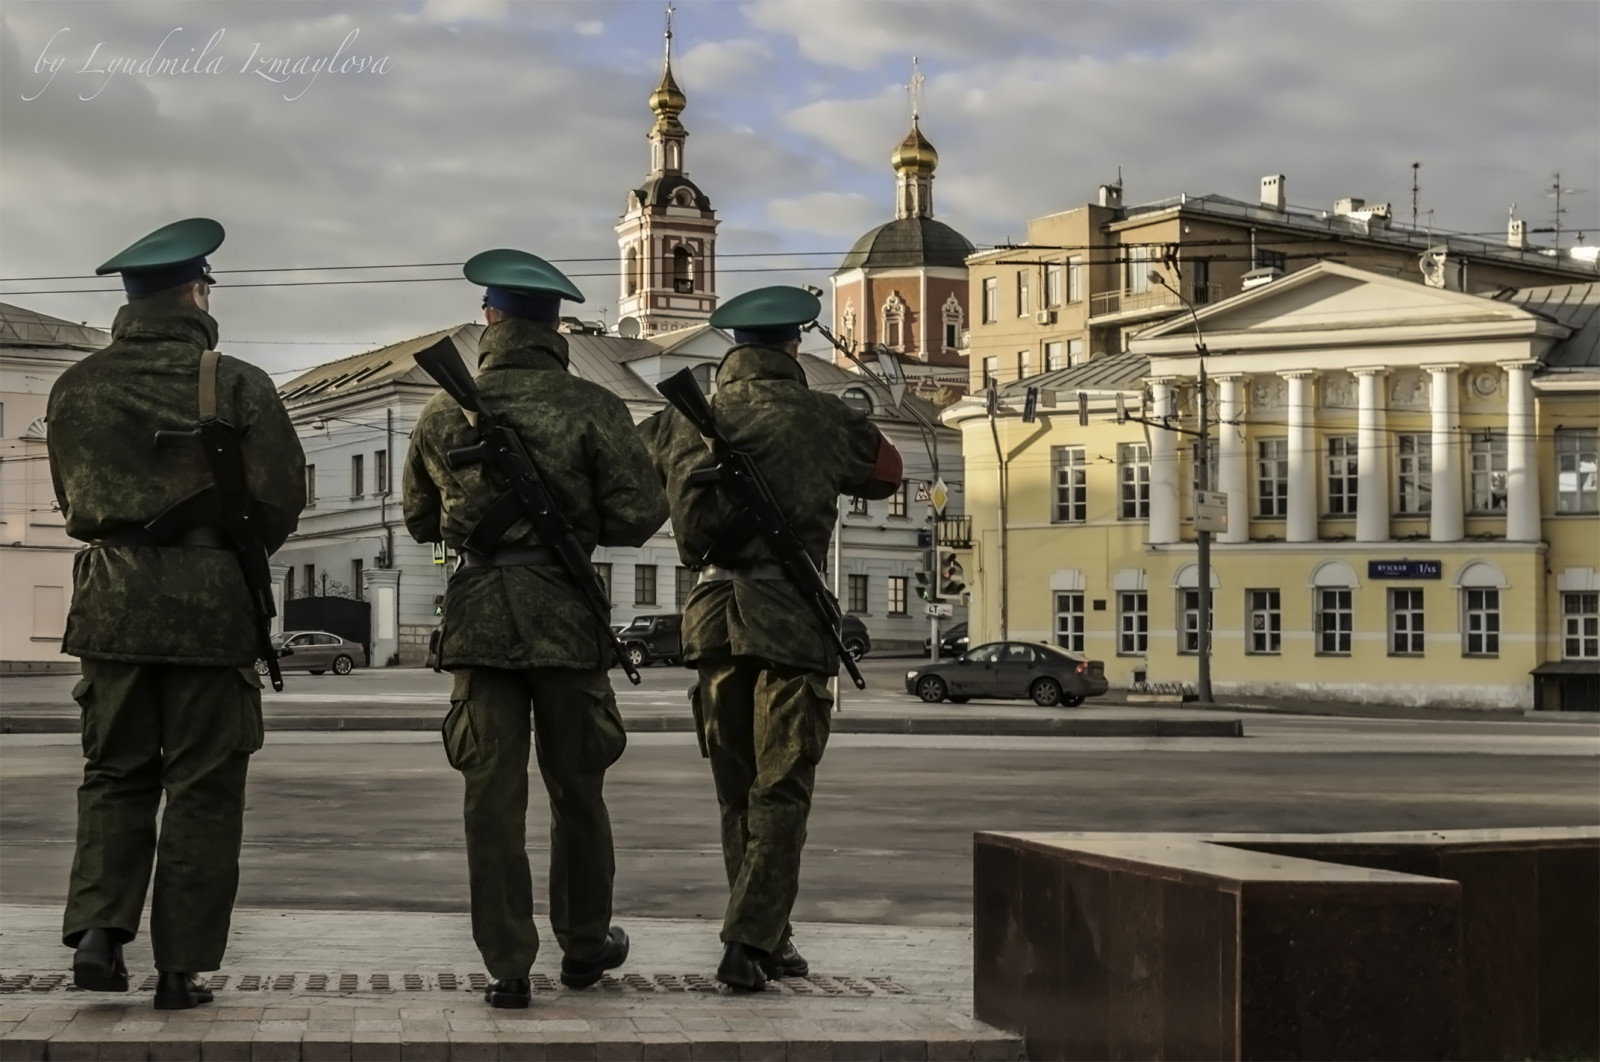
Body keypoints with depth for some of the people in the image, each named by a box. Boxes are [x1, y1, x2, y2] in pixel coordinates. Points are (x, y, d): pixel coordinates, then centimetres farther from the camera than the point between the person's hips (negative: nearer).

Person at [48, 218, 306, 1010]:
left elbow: (72, 497, 13)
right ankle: (181, 968, 6)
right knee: (203, 788, 5)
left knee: (114, 774, 15)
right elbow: (281, 498, -7)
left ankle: (98, 928, -2)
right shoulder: (235, 386, -8)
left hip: (112, 598, 3)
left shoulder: (76, 388, 5)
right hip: (211, 601, -3)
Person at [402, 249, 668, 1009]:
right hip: (566, 611, -1)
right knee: (575, 788, 13)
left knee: (493, 792, 4)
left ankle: (507, 966, 4)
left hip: (477, 612, 1)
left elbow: (420, 521, 14)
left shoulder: (444, 413, 2)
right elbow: (640, 517, -7)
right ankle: (584, 944, 25)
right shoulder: (593, 409, -7)